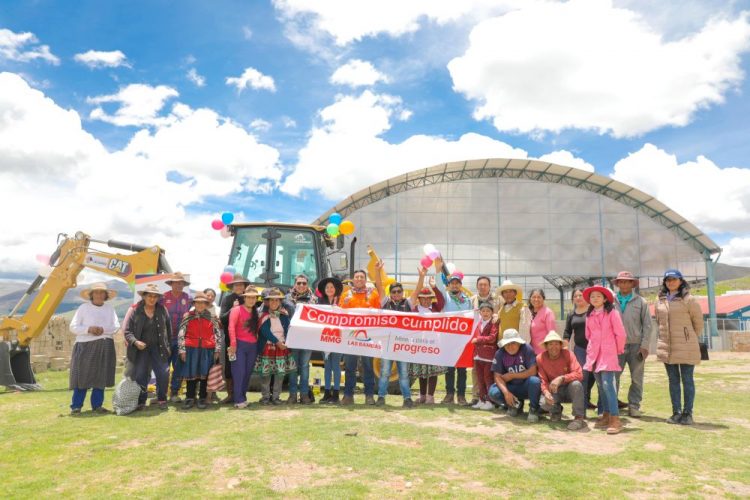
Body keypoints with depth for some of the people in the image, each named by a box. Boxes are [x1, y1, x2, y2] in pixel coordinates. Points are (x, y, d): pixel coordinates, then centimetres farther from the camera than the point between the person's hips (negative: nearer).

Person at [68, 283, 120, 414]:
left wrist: (103, 329, -13)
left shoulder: (110, 309, 11)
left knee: (101, 376, 4)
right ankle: (76, 406, 6)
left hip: (104, 347, 3)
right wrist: (88, 329, -16)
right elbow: (73, 327, -1)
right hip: (85, 346, -3)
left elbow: (116, 326, 4)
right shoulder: (83, 307, 3)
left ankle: (97, 405, 12)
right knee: (82, 376, -3)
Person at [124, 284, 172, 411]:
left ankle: (161, 400, 12)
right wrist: (135, 342, -20)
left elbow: (169, 329, 5)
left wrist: (168, 346, 3)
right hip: (141, 348, 0)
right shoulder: (136, 311, -4)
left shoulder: (162, 310, 0)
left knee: (163, 374, -6)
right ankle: (140, 401, 19)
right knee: (140, 376, 2)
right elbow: (127, 331, -3)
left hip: (158, 348, 1)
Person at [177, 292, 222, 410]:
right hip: (191, 349, 0)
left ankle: (203, 398, 15)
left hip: (207, 350, 0)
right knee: (191, 373, 4)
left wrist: (217, 350, 1)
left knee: (205, 373, 4)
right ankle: (190, 398, 16)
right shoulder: (188, 316, 6)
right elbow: (181, 334, 4)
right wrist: (182, 350, -3)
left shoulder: (212, 318, 6)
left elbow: (219, 334, 6)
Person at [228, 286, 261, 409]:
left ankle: (243, 397, 18)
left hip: (253, 346, 6)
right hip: (240, 345, -5)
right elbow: (231, 327, -12)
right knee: (239, 373, -7)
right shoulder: (237, 310, -3)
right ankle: (239, 400, -3)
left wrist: (258, 344, 2)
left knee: (248, 373, 9)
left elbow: (257, 329, 14)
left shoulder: (256, 313, 16)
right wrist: (233, 344, -20)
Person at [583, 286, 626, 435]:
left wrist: (618, 350, 4)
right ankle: (605, 416, 18)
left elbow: (620, 334, -5)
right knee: (600, 385, 9)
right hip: (594, 354, 6)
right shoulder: (589, 315, 11)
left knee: (607, 384, -14)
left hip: (608, 353, -6)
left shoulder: (612, 312, -6)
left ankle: (615, 419, -12)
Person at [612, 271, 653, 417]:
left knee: (637, 378, 5)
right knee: (613, 377, 1)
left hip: (636, 345, 0)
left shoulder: (641, 302, 5)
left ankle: (634, 406, 14)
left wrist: (644, 345, -5)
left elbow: (647, 325, 2)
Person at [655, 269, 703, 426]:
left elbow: (698, 322, 2)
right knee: (673, 380, 10)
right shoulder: (660, 301, 7)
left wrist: (692, 339, 11)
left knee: (687, 380, 2)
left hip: (685, 347, -4)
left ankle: (687, 413, 10)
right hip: (666, 347, 5)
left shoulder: (688, 300, -7)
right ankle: (676, 412, 17)